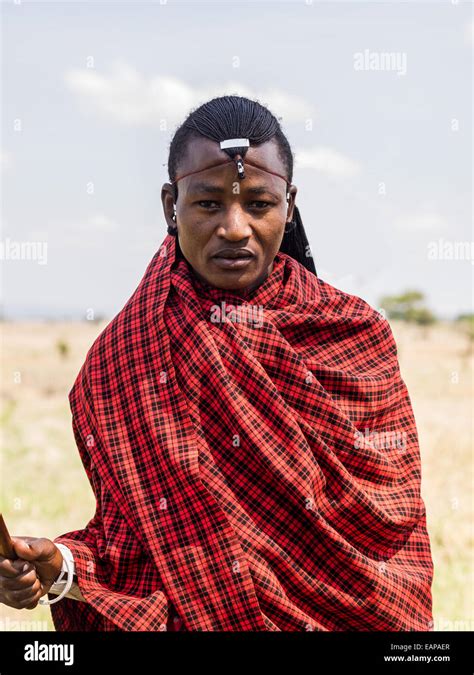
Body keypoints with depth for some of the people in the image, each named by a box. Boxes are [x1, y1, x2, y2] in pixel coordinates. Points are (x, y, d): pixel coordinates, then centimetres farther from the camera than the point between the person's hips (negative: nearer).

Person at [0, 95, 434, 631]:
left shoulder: (357, 335, -9)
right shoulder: (122, 357, -8)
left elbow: (395, 523, -9)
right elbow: (125, 532, -7)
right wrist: (63, 568, -25)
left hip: (332, 616, 0)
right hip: (187, 617, 0)